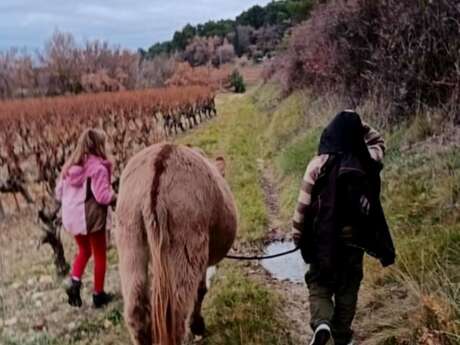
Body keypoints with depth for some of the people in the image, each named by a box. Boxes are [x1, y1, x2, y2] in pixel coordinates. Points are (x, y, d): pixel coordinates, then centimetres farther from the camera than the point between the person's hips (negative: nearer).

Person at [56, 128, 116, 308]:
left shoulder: (70, 165, 4)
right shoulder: (98, 167, -17)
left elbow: (59, 193, 8)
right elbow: (103, 196, -23)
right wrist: (116, 197, -4)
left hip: (71, 217, 6)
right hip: (92, 217, -6)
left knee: (84, 250, 25)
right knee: (100, 255, 12)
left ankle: (74, 282, 6)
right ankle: (98, 294, 19)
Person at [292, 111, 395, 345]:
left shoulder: (319, 164, -13)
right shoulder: (368, 161, -5)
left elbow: (304, 204, -9)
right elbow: (378, 142, 20)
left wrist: (297, 233, 3)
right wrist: (360, 125, 9)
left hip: (324, 236, -2)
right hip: (355, 236, 2)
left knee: (319, 283, 12)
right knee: (348, 286, 16)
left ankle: (321, 323, -12)